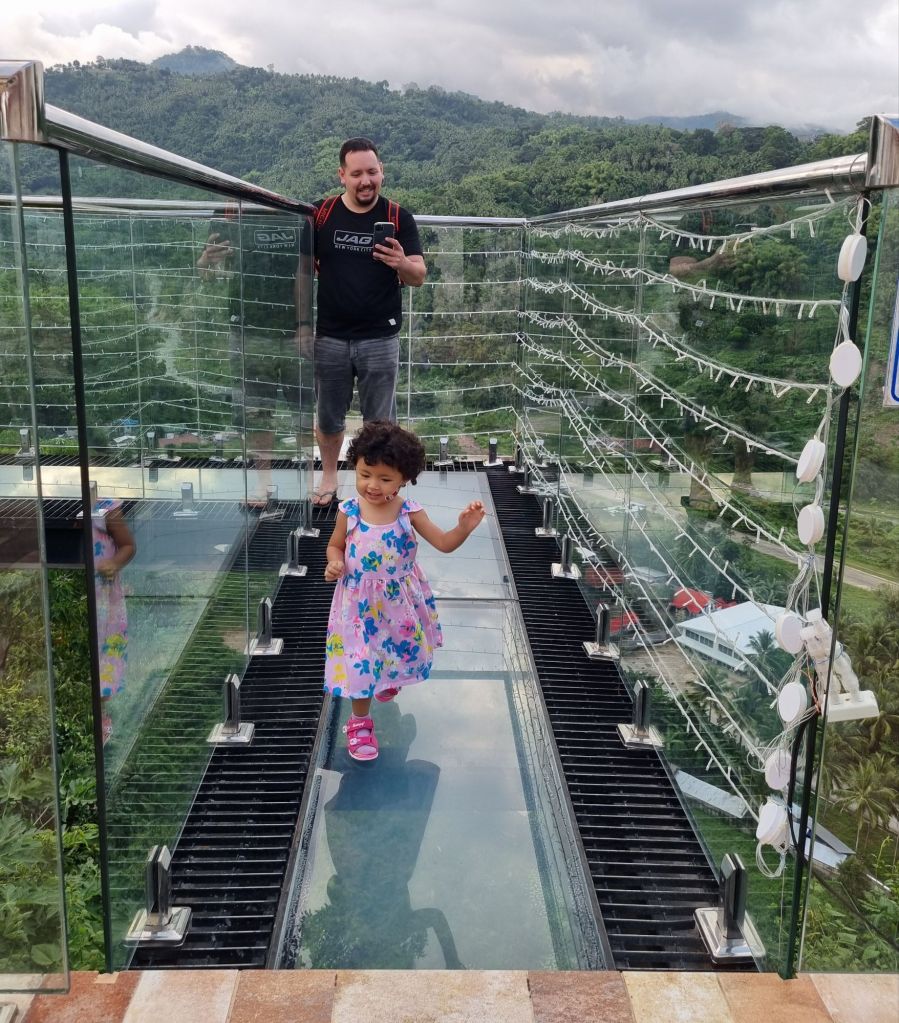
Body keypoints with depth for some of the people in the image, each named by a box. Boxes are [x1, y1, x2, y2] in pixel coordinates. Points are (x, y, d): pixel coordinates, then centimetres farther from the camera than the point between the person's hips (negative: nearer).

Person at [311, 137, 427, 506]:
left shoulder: (398, 218, -4)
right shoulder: (322, 214, -1)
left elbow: (419, 277, -7)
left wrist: (402, 263, -30)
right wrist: (301, 320, 1)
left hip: (379, 338, -1)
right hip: (329, 336, 2)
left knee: (380, 421, 7)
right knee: (328, 417, 14)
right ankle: (329, 478, 35)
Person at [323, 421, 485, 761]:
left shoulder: (409, 512, -14)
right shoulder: (349, 511, -13)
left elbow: (444, 544, -11)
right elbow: (335, 545, 3)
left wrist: (464, 527, -30)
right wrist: (334, 563, -18)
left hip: (399, 601, 2)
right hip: (361, 602, -1)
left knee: (400, 649, 23)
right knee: (360, 659, 2)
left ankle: (389, 678, 59)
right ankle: (360, 722, 22)